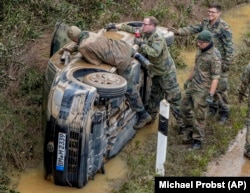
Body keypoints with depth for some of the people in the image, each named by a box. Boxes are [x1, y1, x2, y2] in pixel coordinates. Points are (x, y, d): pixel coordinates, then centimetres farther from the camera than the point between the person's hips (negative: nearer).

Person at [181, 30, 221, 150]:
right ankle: (190, 130, 34)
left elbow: (215, 77, -21)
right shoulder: (200, 50, 5)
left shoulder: (214, 56, -21)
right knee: (185, 107, 17)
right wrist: (188, 80, 25)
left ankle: (198, 140, 12)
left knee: (199, 115, -1)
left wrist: (211, 95, -24)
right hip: (192, 85, 8)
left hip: (203, 89, -8)